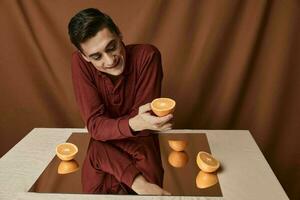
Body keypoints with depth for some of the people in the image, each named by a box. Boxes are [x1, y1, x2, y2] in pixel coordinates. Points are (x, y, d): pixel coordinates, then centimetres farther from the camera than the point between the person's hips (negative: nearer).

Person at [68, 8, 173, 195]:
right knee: (96, 188, -26)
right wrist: (134, 124, -41)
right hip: (104, 141, 1)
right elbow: (94, 124, -24)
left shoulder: (147, 55, -24)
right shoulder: (80, 62, -19)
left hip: (141, 140, 0)